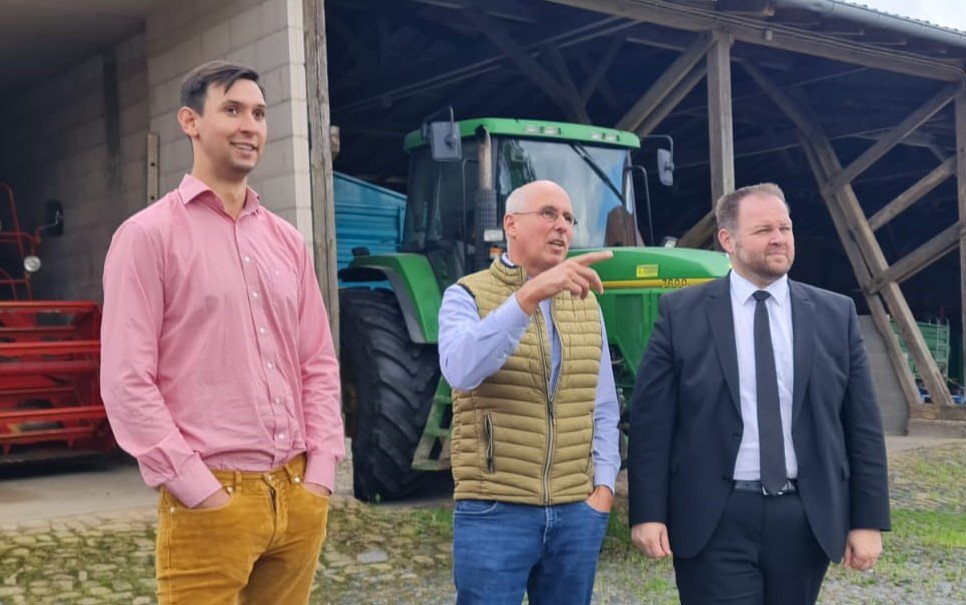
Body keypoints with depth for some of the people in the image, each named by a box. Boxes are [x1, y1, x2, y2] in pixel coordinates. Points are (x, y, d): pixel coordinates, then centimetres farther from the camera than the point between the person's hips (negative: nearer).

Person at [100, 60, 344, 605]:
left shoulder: (286, 241, 12)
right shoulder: (149, 235, -4)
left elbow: (319, 364, 13)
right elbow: (126, 381, -10)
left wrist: (320, 473, 3)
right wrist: (199, 491, -13)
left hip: (300, 495, 5)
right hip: (211, 502, -5)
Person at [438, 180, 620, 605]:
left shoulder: (585, 304, 11)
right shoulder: (467, 296, -3)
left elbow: (603, 409, 14)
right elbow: (460, 371, -24)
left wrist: (603, 486, 4)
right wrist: (529, 294, -31)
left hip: (577, 513, 5)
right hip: (495, 512, -4)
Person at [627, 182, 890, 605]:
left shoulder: (836, 314, 5)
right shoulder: (681, 313, -1)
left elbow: (862, 425, 6)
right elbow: (651, 420, -2)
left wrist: (869, 519, 3)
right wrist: (648, 513, -8)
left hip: (807, 518, 3)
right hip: (714, 520, -3)